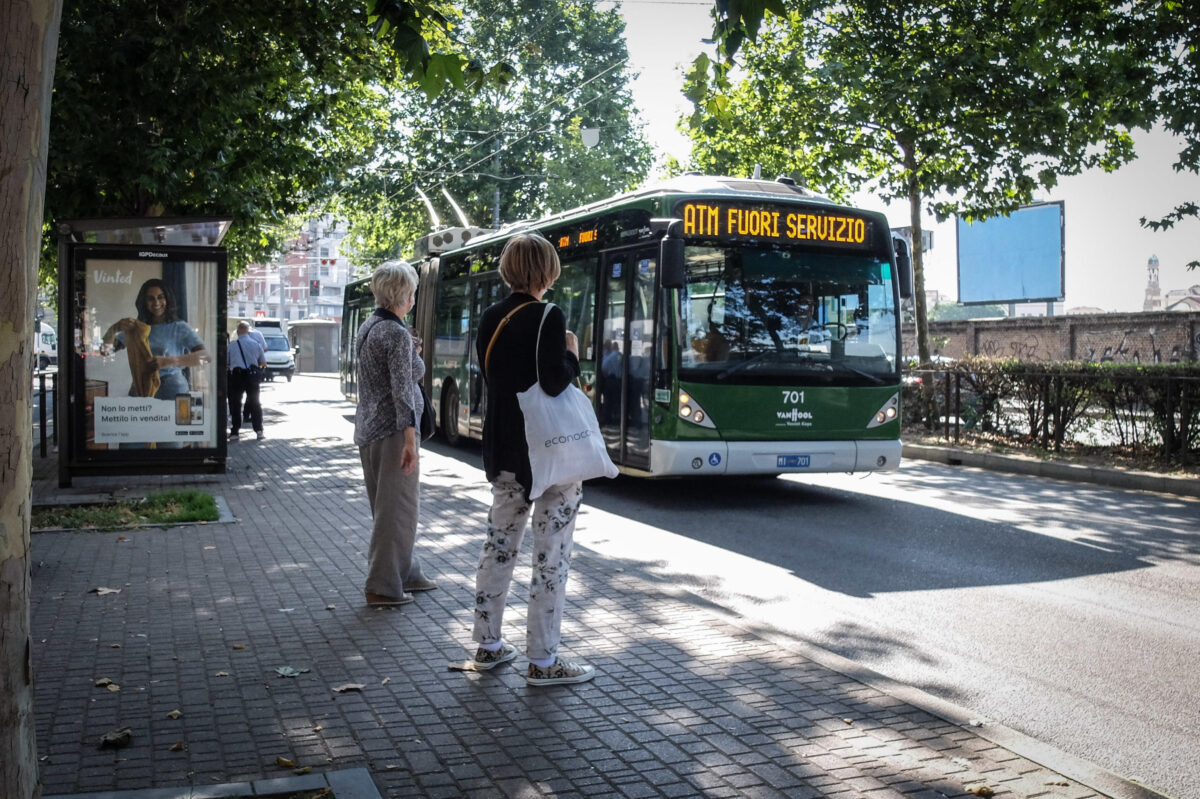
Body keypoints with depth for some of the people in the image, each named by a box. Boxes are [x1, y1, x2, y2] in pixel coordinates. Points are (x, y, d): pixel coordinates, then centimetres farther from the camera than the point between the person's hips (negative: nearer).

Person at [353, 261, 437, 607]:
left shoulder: (367, 327, 11)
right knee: (397, 507, 0)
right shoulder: (398, 334, -15)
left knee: (388, 505, 18)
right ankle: (383, 587, 6)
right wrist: (410, 439, -23)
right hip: (392, 429, -9)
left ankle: (406, 572, 30)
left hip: (368, 427, 9)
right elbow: (401, 388, -21)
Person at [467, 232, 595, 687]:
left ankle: (488, 644, 27)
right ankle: (543, 662, 5)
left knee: (499, 544, 17)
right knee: (551, 555, 0)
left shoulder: (490, 319, 6)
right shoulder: (548, 318, -15)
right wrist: (573, 355, -5)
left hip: (502, 449, 7)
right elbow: (554, 382, -24)